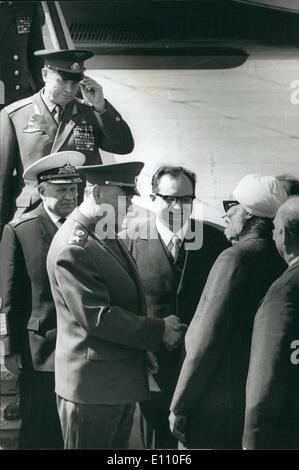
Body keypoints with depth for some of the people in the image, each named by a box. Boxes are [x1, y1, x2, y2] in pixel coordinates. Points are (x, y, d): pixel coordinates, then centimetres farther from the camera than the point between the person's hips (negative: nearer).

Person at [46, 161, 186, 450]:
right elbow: (96, 317, -24)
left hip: (123, 381, 9)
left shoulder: (107, 236, 9)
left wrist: (146, 346, 9)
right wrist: (159, 330, -17)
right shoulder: (73, 248, -21)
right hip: (92, 386, -9)